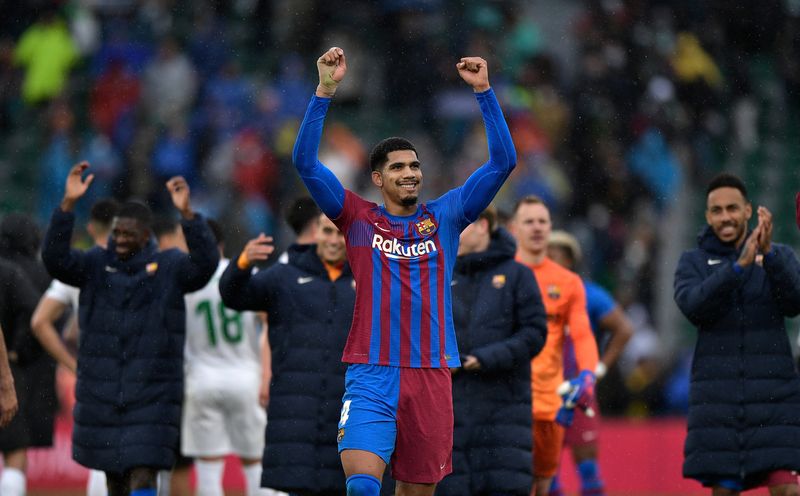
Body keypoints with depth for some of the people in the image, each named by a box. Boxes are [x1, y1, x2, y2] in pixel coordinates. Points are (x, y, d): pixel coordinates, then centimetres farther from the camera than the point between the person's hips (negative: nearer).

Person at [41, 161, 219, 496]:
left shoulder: (169, 268, -3)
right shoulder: (95, 265, 2)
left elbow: (206, 263, -21)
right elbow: (55, 259, -15)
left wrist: (187, 213, -35)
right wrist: (68, 204, -27)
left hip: (153, 394, -3)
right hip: (101, 391, 3)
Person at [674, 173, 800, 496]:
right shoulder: (693, 262, 7)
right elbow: (693, 307, -13)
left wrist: (769, 254, -24)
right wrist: (739, 265, -24)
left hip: (773, 394, 0)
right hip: (717, 394, 0)